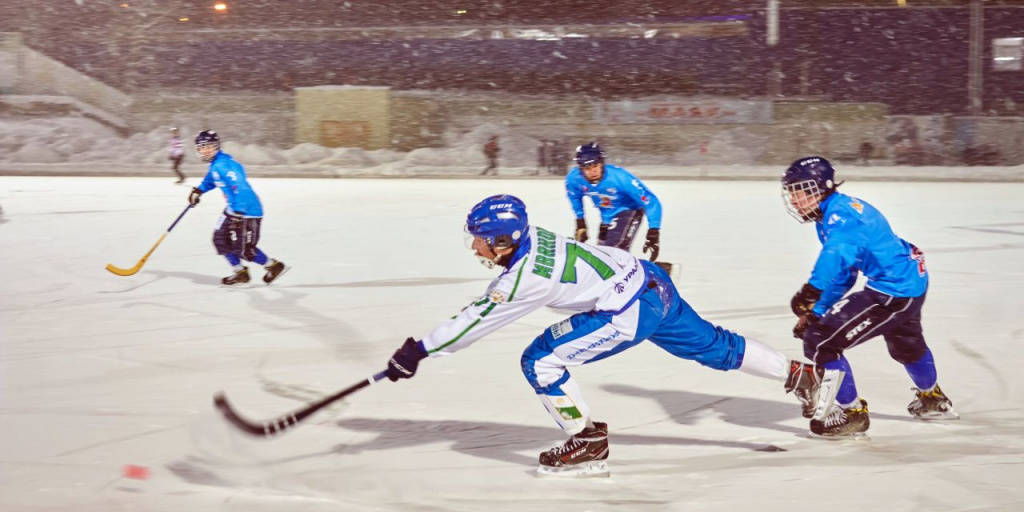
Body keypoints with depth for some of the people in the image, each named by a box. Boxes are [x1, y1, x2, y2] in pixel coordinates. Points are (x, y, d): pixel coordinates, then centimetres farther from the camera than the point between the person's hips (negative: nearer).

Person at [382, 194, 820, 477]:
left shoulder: (524, 278, -22)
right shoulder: (529, 237, 2)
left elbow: (475, 322, -17)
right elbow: (488, 302, 14)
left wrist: (419, 351, -10)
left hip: (629, 311, -10)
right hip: (649, 281, 10)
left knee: (541, 361, -9)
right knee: (714, 348, 24)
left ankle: (588, 445, 1)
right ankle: (797, 374, 34)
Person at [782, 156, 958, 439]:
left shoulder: (841, 213, -22)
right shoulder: (831, 216, 10)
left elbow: (837, 255, -42)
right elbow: (840, 274, 17)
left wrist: (811, 291, -50)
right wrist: (815, 311, 10)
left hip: (893, 292, -11)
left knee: (821, 341, -12)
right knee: (906, 344, 38)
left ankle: (852, 414, 1)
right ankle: (933, 400, 64)